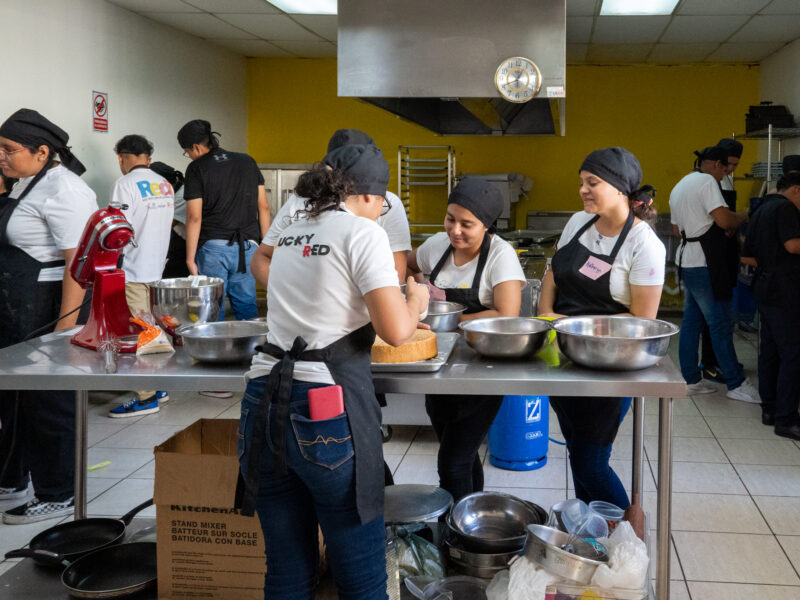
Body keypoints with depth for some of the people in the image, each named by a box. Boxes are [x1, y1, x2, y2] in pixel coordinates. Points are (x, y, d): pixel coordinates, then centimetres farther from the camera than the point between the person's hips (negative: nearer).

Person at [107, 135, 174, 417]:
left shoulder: (125, 185, -12)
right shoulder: (165, 184, 11)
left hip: (134, 271, -8)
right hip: (158, 266, 8)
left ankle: (146, 397, -2)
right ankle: (159, 386, 21)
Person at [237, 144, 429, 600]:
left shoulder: (290, 234, 17)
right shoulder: (362, 232, -4)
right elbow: (395, 330, -11)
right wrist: (416, 301, 10)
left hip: (264, 405, 7)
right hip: (328, 411, -7)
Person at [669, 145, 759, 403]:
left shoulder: (679, 186, 19)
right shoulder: (706, 181, -12)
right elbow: (724, 219, -22)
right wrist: (742, 217, -1)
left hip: (687, 260, 10)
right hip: (705, 264, -10)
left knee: (691, 321, 11)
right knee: (721, 324, -5)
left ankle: (691, 380, 15)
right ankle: (737, 384, 0)